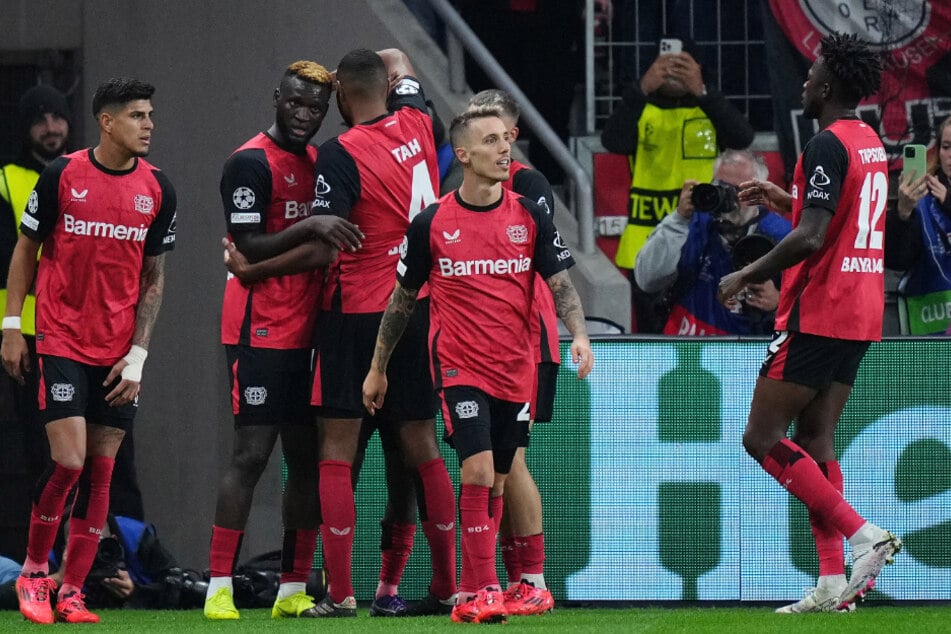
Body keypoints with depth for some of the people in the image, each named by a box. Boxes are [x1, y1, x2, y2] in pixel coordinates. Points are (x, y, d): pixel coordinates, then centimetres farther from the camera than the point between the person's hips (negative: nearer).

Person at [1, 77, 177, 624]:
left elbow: (154, 280, 7)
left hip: (120, 354, 3)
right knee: (68, 462, -13)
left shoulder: (158, 190, 3)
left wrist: (138, 354, -1)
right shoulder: (62, 176, -5)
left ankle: (72, 593, 8)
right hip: (61, 344, -3)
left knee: (100, 472, 1)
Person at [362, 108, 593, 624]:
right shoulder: (431, 223, -2)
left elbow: (560, 283, 3)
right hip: (459, 368, -3)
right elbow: (402, 297, 8)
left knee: (495, 484, 8)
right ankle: (484, 589, -13)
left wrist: (578, 334, -16)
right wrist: (378, 367, 12)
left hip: (516, 370, 3)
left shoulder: (529, 216, 2)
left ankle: (470, 595, 18)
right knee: (477, 471, -18)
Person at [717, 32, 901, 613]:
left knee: (762, 439, -5)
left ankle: (864, 534, -14)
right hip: (861, 317, 9)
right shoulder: (871, 143, 14)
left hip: (818, 318, -9)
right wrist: (785, 199, 29)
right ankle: (833, 583, 3)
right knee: (815, 443, 10)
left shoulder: (827, 146, -15)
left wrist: (746, 276, -12)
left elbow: (810, 240, -23)